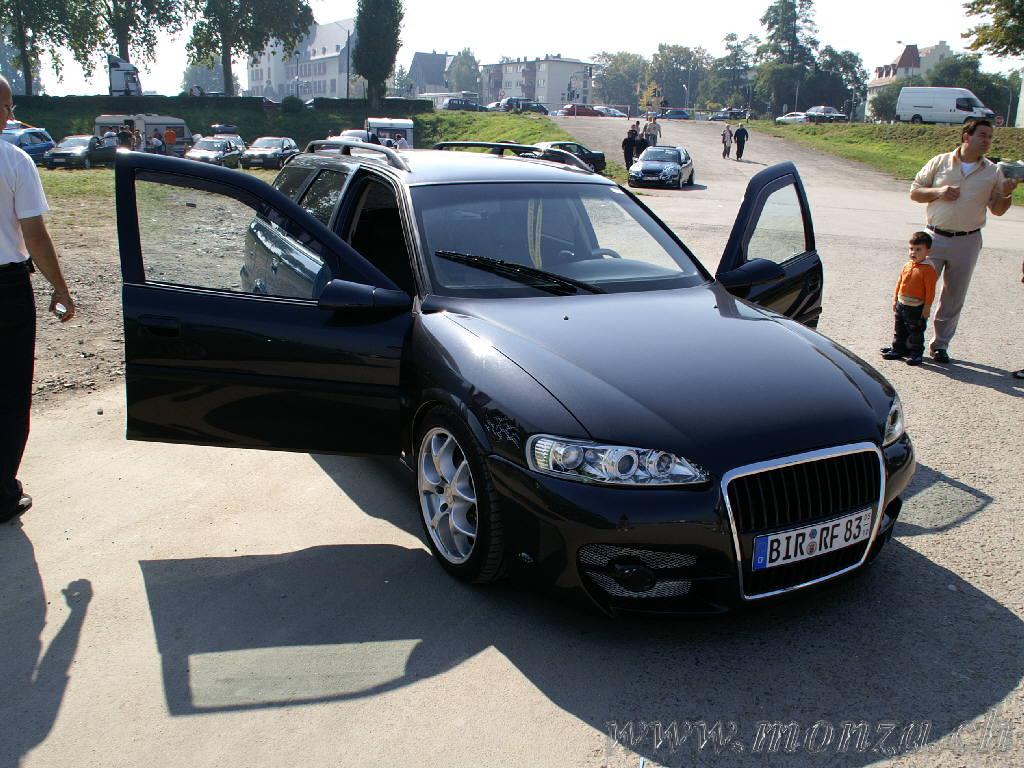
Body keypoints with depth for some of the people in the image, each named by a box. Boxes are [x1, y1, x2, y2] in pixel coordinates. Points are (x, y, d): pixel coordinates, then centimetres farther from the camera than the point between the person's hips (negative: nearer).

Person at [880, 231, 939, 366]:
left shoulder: (928, 270, -15)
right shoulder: (907, 266, 7)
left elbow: (930, 290, -15)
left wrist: (927, 307, -16)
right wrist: (895, 299, 15)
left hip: (917, 308, -7)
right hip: (901, 305, 7)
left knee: (916, 332, 3)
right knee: (899, 330, 18)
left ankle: (916, 353, 15)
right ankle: (898, 349, 31)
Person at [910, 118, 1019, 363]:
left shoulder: (993, 172, 6)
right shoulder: (940, 162, 2)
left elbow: (997, 210, 10)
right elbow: (915, 192, 4)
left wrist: (1007, 194, -10)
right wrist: (938, 192, -13)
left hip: (967, 242, 2)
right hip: (935, 238, -1)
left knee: (954, 297, 7)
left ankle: (940, 344, 19)